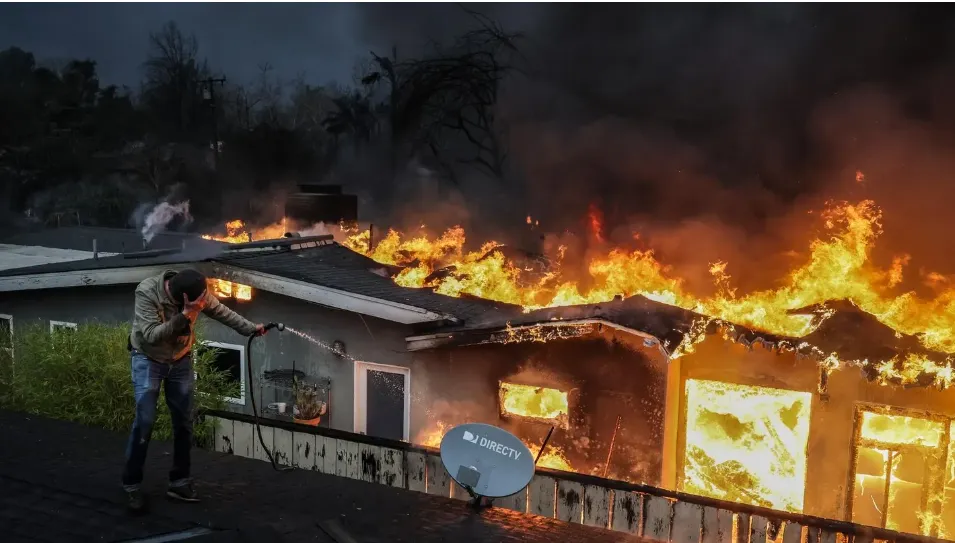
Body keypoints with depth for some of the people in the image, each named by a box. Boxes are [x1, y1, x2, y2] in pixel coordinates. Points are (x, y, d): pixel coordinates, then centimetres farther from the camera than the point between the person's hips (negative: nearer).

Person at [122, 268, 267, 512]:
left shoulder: (199, 294, -19)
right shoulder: (147, 292, -31)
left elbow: (222, 312, -1)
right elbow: (151, 335, -35)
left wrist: (251, 329, 2)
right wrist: (184, 316, -42)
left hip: (180, 361, 4)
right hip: (148, 360, -4)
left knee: (184, 423, 5)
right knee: (144, 421, -12)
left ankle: (179, 483, 17)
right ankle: (131, 485, 4)